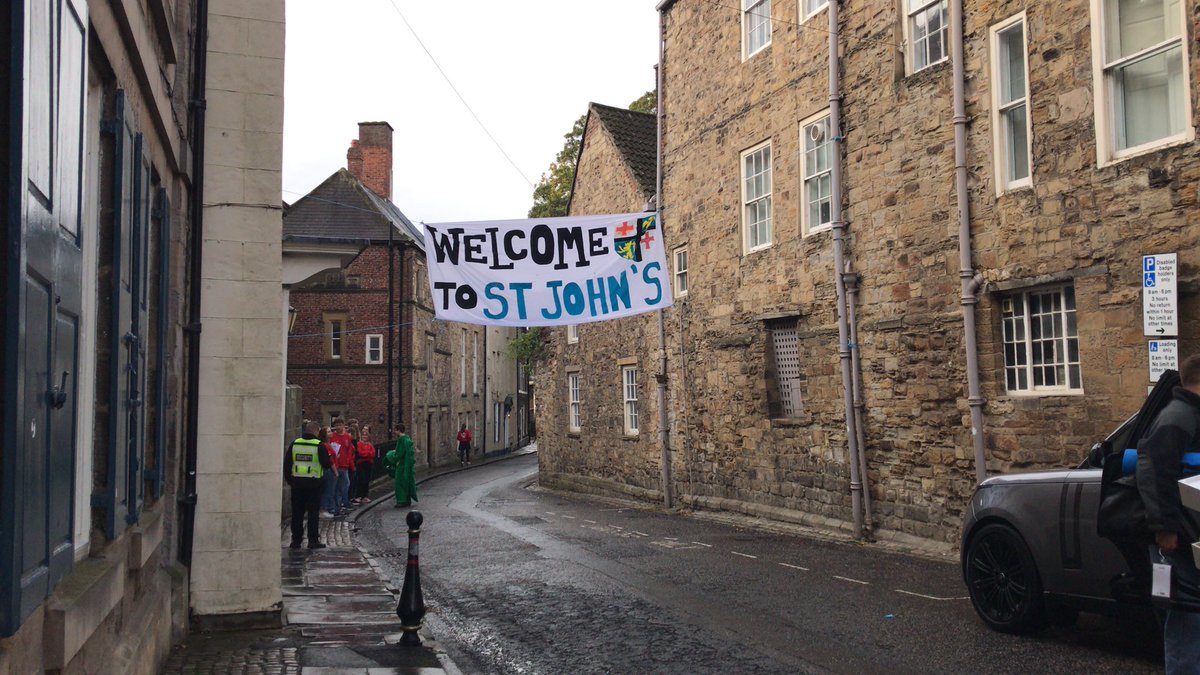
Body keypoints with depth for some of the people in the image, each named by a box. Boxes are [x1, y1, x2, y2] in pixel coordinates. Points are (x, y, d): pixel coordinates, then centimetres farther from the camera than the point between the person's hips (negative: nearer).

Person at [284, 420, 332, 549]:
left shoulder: (294, 444, 3)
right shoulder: (319, 445, -9)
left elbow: (287, 463, 6)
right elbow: (327, 464, -7)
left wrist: (288, 478, 15)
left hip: (296, 482, 3)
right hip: (313, 483, -3)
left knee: (297, 513, 10)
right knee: (313, 513, 3)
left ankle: (296, 540, 13)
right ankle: (313, 540, 2)